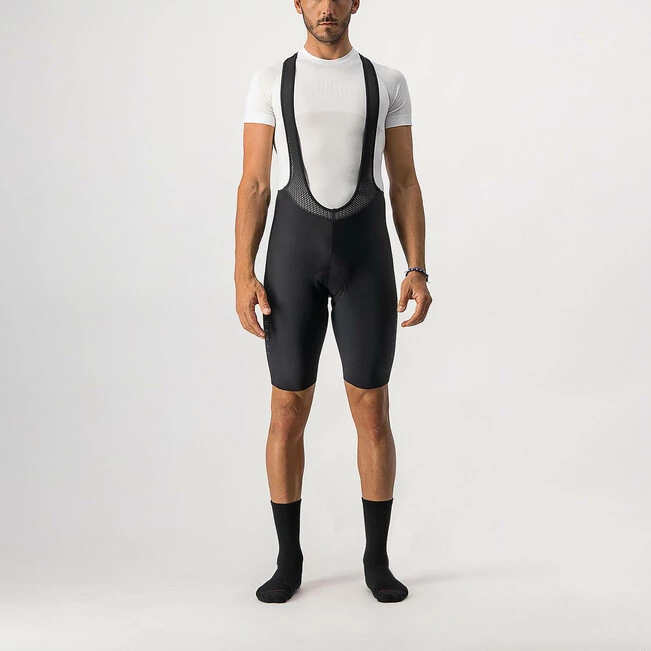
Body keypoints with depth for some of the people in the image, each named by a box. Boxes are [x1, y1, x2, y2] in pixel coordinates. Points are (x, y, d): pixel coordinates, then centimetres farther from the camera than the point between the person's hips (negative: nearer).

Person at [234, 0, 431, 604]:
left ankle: (376, 560, 20)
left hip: (366, 255, 1)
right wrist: (243, 277, -6)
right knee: (288, 412, 3)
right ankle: (289, 560, 20)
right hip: (294, 254, 0)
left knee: (372, 411, 2)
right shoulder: (270, 80, 7)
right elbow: (253, 185, 3)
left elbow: (405, 185, 7)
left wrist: (417, 272, -4)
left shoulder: (388, 82, 9)